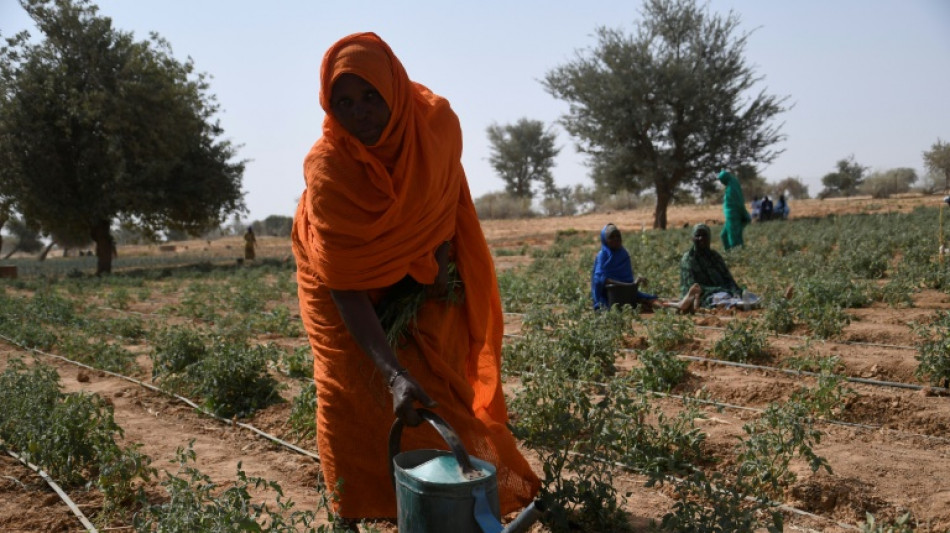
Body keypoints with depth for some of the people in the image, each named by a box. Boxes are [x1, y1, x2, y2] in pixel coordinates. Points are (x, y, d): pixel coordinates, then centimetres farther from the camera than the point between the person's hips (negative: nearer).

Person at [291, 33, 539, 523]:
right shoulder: (326, 167, -35)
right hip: (346, 279, -3)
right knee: (349, 392, -7)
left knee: (440, 384, 4)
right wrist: (393, 373, -45)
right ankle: (349, 513, 7)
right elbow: (343, 287, -36)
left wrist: (440, 260, -9)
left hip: (421, 274, 3)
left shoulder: (437, 121, -26)